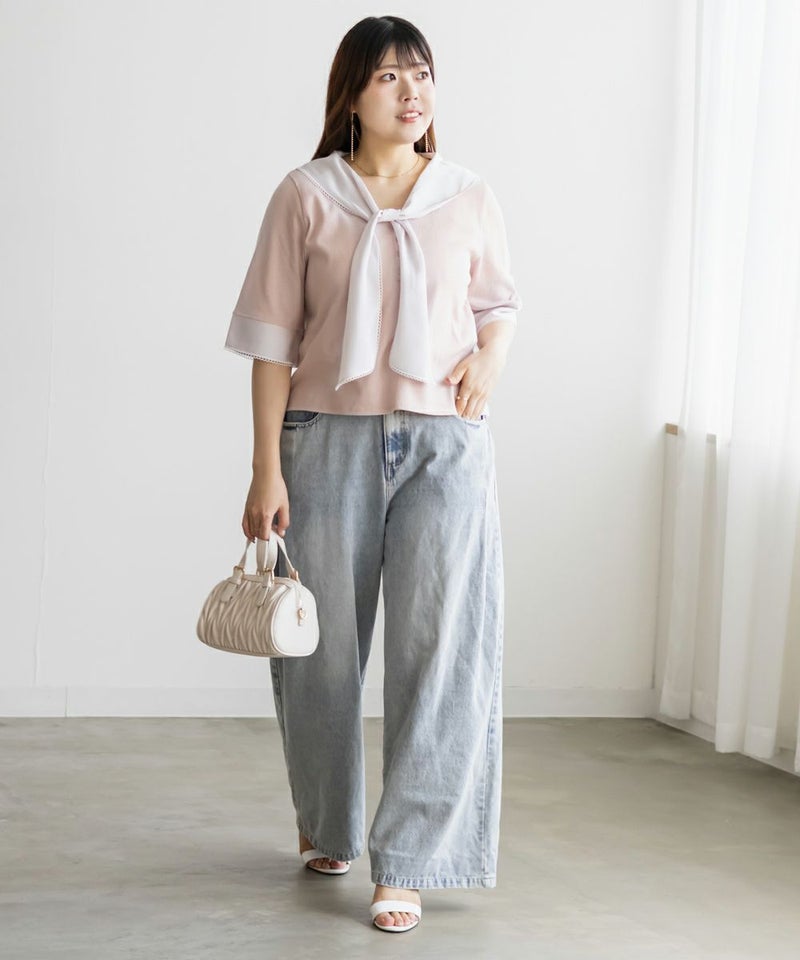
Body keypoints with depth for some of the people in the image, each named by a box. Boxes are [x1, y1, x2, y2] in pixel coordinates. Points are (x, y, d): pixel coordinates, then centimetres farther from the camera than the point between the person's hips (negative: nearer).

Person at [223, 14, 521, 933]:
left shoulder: (470, 199, 5)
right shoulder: (307, 195, 0)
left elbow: (498, 300, 20)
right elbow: (274, 337, -1)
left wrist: (489, 357, -4)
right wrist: (267, 469, -6)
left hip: (444, 444, 1)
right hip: (329, 438, -1)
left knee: (438, 649, -6)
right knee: (324, 645, 10)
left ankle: (405, 864, 2)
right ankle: (326, 825, 34)